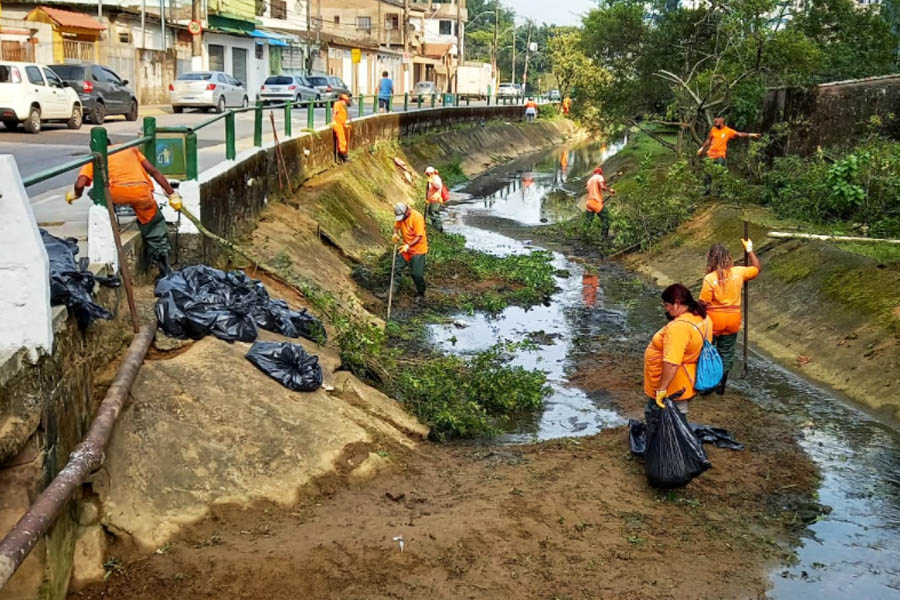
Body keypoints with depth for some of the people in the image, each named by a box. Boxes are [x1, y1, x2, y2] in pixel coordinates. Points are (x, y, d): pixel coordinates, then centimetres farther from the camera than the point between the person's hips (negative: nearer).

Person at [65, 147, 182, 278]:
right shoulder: (130, 149, 32)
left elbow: (79, 184, 9)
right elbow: (154, 171, 23)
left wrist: (75, 195, 32)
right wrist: (172, 194, 24)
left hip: (117, 191, -2)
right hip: (142, 190, 2)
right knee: (154, 223, 25)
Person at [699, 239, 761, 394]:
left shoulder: (709, 278, -19)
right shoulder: (738, 272, -8)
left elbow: (703, 304, -16)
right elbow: (757, 268, 11)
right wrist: (749, 250, 18)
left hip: (713, 321, -4)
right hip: (732, 321, 4)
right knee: (726, 354, 17)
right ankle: (721, 385, 27)